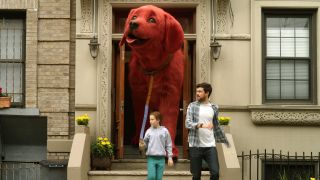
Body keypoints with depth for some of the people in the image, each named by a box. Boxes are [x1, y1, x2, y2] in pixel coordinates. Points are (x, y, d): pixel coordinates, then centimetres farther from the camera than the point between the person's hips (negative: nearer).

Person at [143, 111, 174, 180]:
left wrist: (170, 157, 3)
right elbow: (145, 143, 8)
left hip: (161, 158, 0)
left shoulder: (164, 131, 0)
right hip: (151, 158, 0)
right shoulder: (149, 131, 2)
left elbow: (168, 145, 4)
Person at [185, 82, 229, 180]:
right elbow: (188, 123, -11)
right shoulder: (192, 106, 1)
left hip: (210, 146, 2)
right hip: (195, 146, -2)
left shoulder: (214, 108, 9)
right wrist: (202, 125, -28)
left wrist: (225, 141, 25)